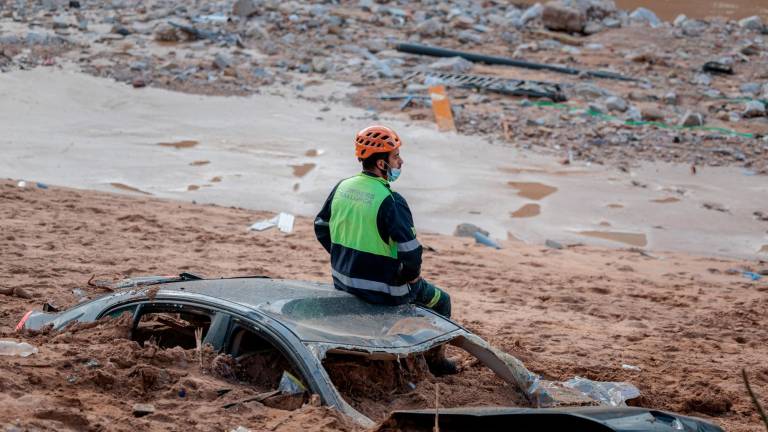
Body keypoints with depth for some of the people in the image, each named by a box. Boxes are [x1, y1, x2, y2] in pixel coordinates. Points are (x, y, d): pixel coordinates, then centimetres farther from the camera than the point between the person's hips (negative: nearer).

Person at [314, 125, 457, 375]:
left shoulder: (342, 187, -2)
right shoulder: (391, 201, -24)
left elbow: (321, 228, 11)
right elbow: (410, 253, -26)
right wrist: (412, 276, -5)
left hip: (343, 282, 7)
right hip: (382, 290, -7)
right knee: (440, 300, 19)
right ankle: (436, 360, 32)